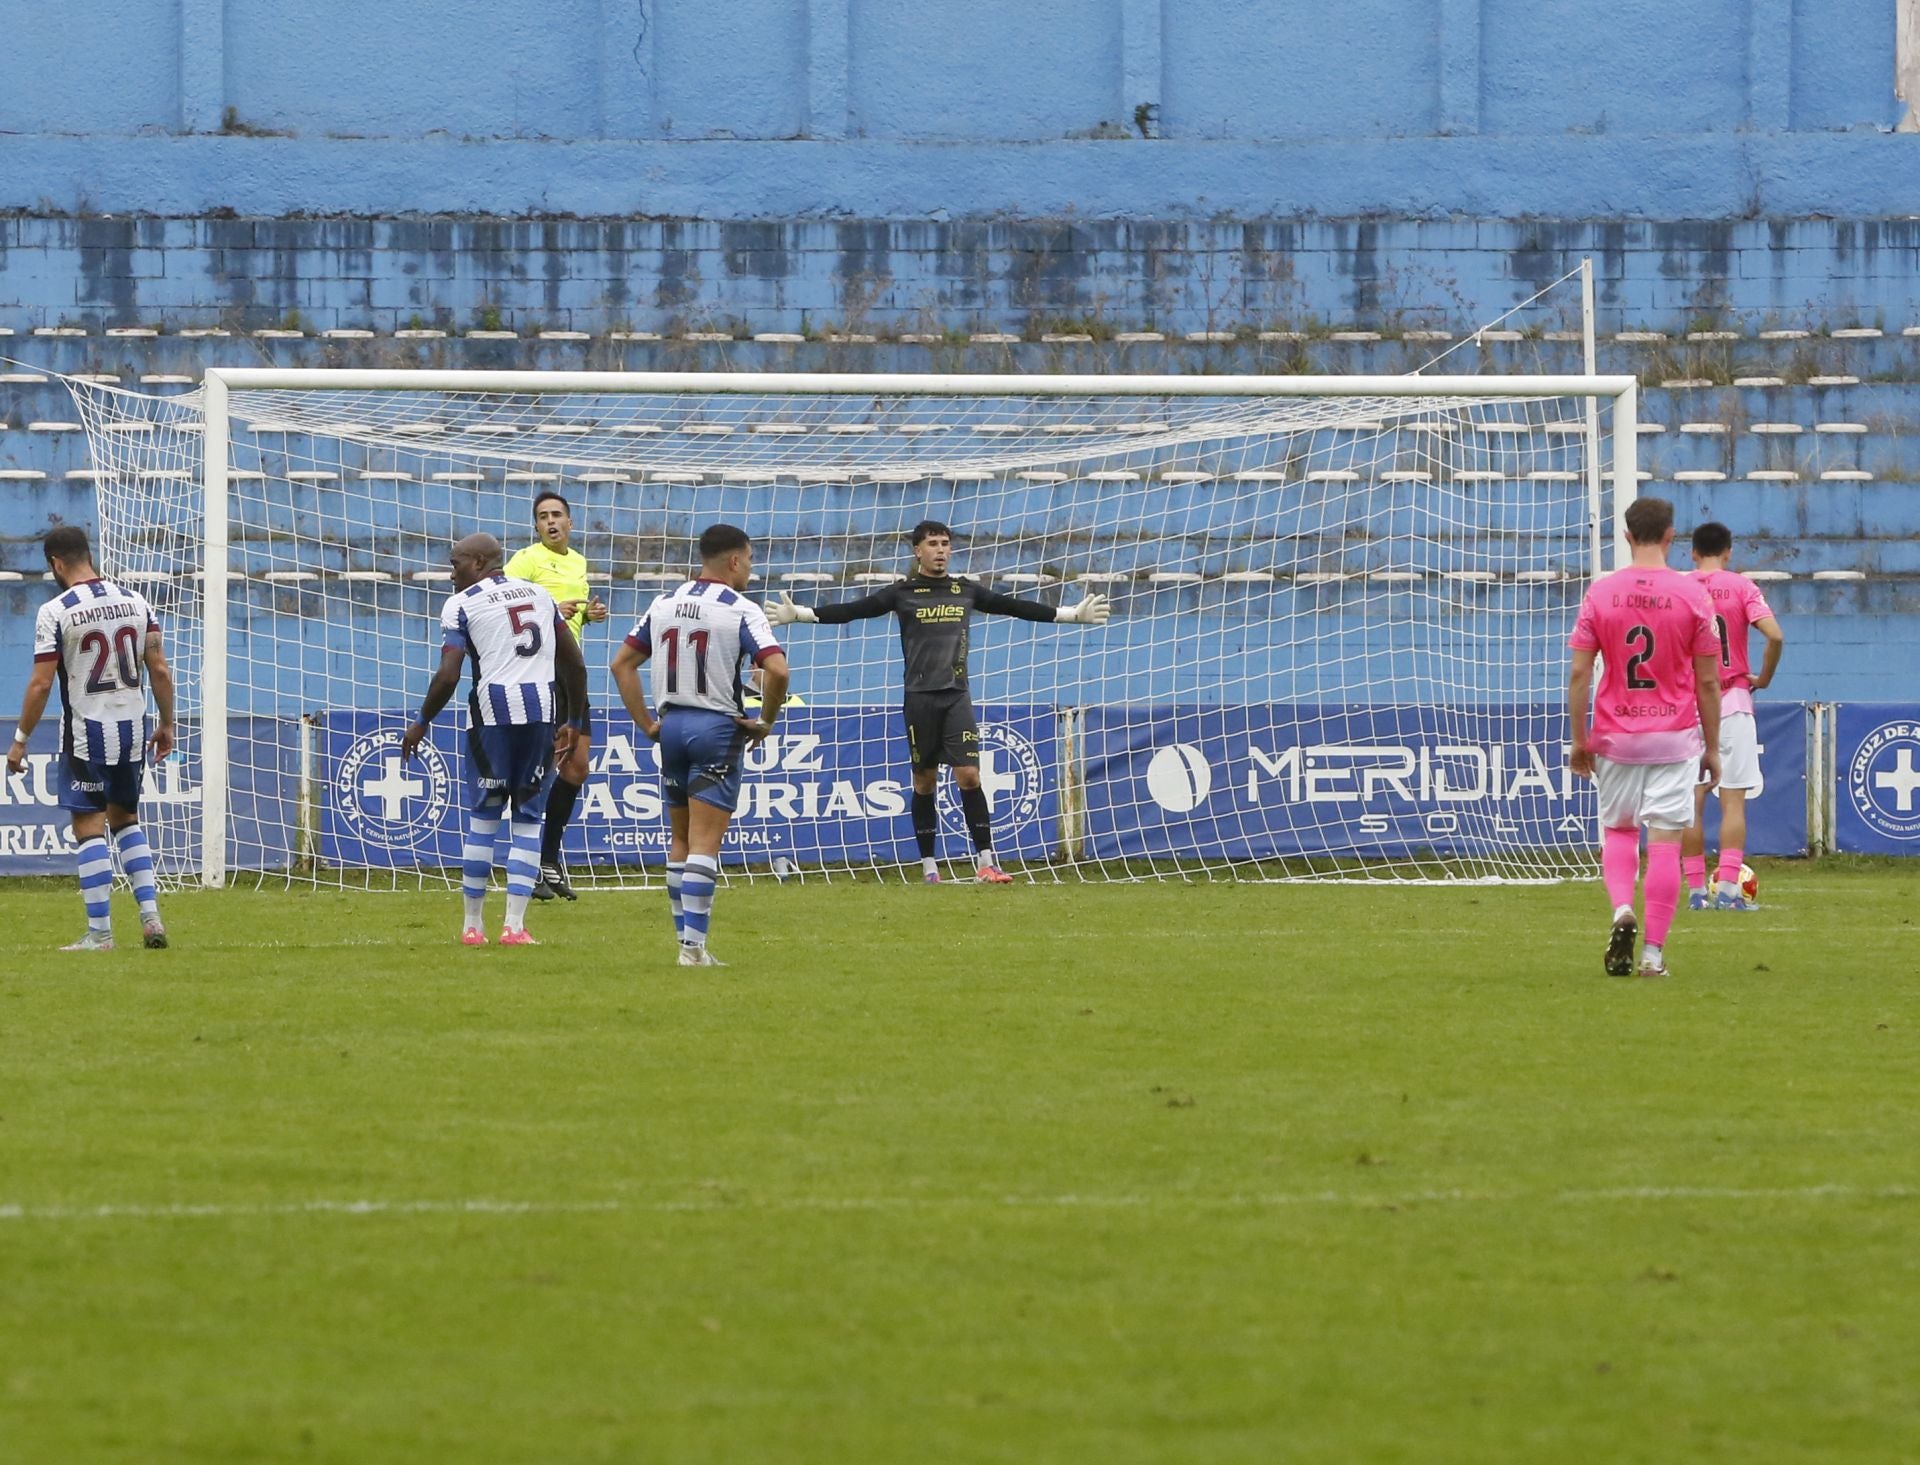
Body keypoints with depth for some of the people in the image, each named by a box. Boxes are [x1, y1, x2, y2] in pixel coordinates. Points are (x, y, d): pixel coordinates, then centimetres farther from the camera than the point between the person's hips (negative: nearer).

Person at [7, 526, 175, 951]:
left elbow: (41, 683, -12)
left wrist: (20, 740, -3)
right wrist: (166, 725, 14)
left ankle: (100, 932, -2)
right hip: (133, 728, 5)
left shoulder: (54, 612, -10)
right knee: (126, 820, 19)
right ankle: (151, 916, 10)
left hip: (86, 733, -5)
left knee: (89, 828, 0)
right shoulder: (135, 602, 4)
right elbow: (160, 670, 4)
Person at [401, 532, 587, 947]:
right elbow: (575, 664, 18)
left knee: (483, 818, 7)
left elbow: (448, 675, -7)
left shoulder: (462, 604, 2)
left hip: (493, 711, -3)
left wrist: (422, 722, 6)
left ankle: (473, 924, 10)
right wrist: (575, 722, 26)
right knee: (527, 819, 7)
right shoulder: (540, 595, 18)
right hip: (541, 708, 4)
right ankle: (515, 925, -1)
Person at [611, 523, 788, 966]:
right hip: (717, 729, -5)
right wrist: (766, 721, -6)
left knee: (680, 840, 15)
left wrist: (646, 723, 13)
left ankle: (685, 939, 18)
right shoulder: (741, 611, -9)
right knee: (704, 843, -6)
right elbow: (776, 669, -21)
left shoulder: (664, 605, 8)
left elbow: (622, 664, 11)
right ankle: (694, 944, -10)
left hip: (671, 725, 5)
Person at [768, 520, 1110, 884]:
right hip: (920, 697, -1)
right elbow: (853, 610, -5)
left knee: (969, 776, -9)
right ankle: (928, 865, 11)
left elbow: (1015, 607, 15)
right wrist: (800, 614, -16)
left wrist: (1073, 614, 17)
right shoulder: (903, 592, 1)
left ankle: (986, 861, -9)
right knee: (924, 782, 4)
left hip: (956, 696, 1)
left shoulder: (965, 590, 9)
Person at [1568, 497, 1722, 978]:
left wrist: (1579, 740, 4)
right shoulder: (1692, 594, -5)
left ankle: (1621, 909, -8)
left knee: (1617, 831, 18)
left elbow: (1579, 674, -4)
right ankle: (1654, 952, 0)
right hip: (1675, 738, -1)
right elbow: (1707, 681, -2)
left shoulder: (1601, 592, -2)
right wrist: (1712, 748, 6)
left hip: (1615, 737, 1)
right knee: (1665, 842, 1)